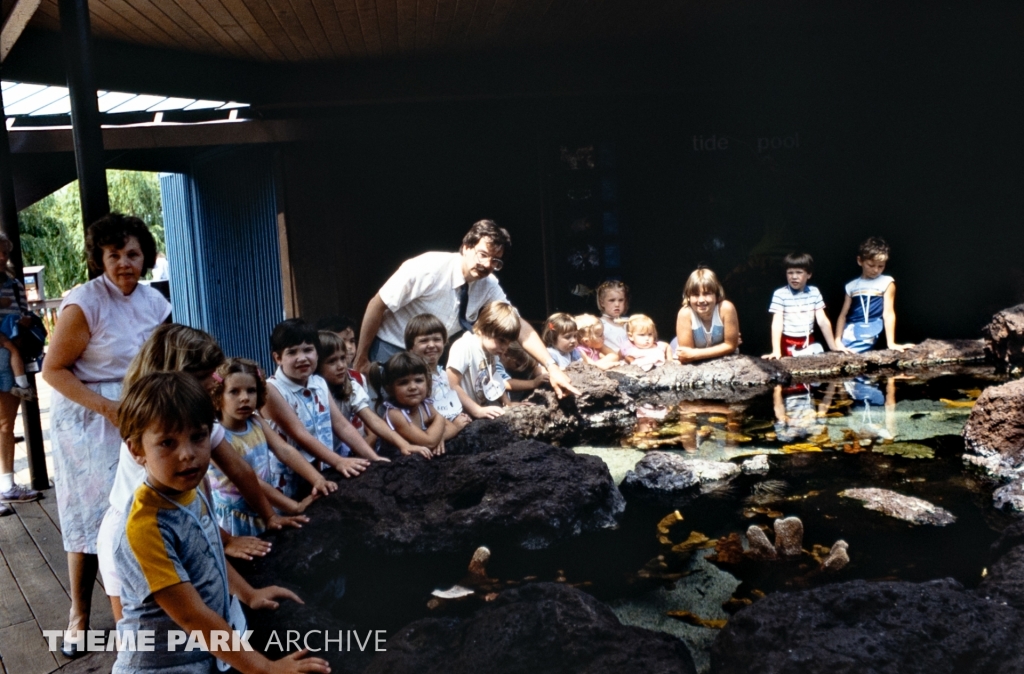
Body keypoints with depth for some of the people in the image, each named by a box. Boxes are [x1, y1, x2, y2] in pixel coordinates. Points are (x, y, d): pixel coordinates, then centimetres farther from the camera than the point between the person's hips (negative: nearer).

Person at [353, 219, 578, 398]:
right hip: (391, 351, -5)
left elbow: (519, 325, -10)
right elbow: (377, 305, -20)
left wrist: (551, 367, -23)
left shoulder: (488, 286, -11)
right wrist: (361, 358, -14)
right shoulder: (428, 268, -27)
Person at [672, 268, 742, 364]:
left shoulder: (726, 308, -24)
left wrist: (695, 354, -26)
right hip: (695, 363, 0)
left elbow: (731, 346, -18)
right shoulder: (685, 314, -25)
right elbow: (686, 356, -23)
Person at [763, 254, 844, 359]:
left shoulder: (814, 292, 2)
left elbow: (823, 321, 4)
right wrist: (776, 351, -26)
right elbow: (777, 323, -16)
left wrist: (833, 346, 1)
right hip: (788, 345, -3)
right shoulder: (780, 294, -10)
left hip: (809, 343, 4)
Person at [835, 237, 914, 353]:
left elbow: (888, 313, -4)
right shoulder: (852, 286, 13)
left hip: (868, 334, -4)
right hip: (849, 334, 4)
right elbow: (843, 315, 11)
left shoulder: (887, 282, 3)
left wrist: (891, 343, -11)